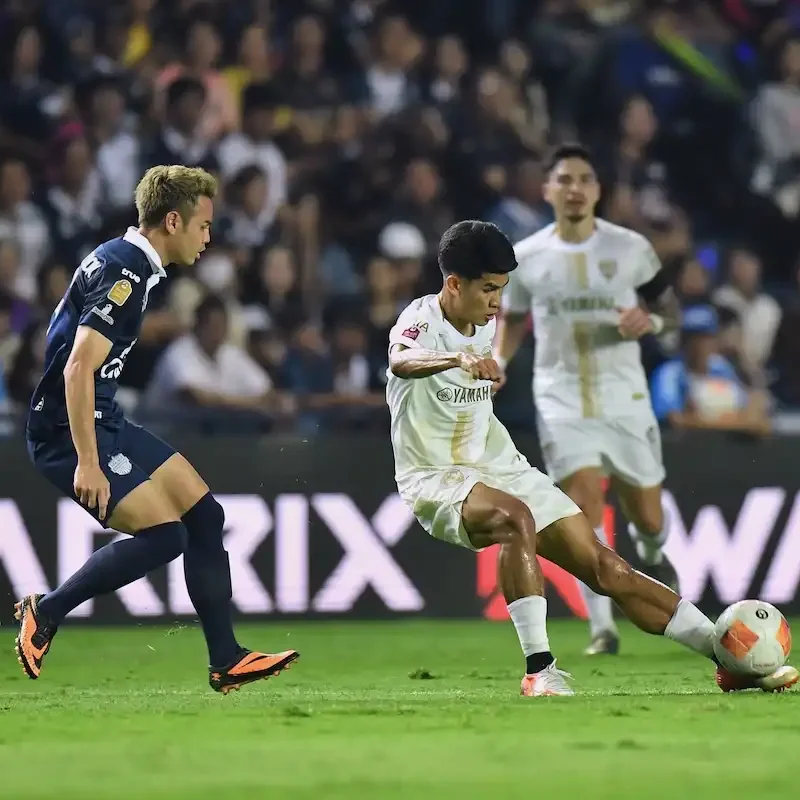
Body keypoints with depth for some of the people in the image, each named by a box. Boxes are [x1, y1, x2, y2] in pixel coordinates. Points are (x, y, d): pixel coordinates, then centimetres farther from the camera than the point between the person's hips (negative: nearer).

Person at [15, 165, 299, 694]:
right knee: (164, 534, -18)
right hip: (70, 431, -11)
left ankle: (226, 661, 10)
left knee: (204, 514, 7)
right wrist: (86, 462, -28)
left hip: (106, 421, 11)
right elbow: (78, 368, -27)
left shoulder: (124, 261, 13)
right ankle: (46, 611, -5)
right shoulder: (125, 274, -19)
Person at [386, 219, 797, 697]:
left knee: (606, 567, -1)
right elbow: (401, 361, -43)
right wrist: (458, 358, -60)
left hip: (500, 468, 7)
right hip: (436, 479, -7)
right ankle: (539, 670, -37)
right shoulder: (423, 320, -16)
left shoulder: (486, 325, 8)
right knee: (516, 517, -39)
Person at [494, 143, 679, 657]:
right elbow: (513, 319, 17)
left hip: (625, 399, 1)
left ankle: (652, 556, 46)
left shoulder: (630, 248, -1)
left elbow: (671, 306, 9)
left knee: (647, 517, 7)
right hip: (562, 399, 0)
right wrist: (497, 361, -2)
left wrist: (650, 320, -14)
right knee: (585, 504, -18)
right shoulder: (526, 257, 1)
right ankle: (602, 628, -12)